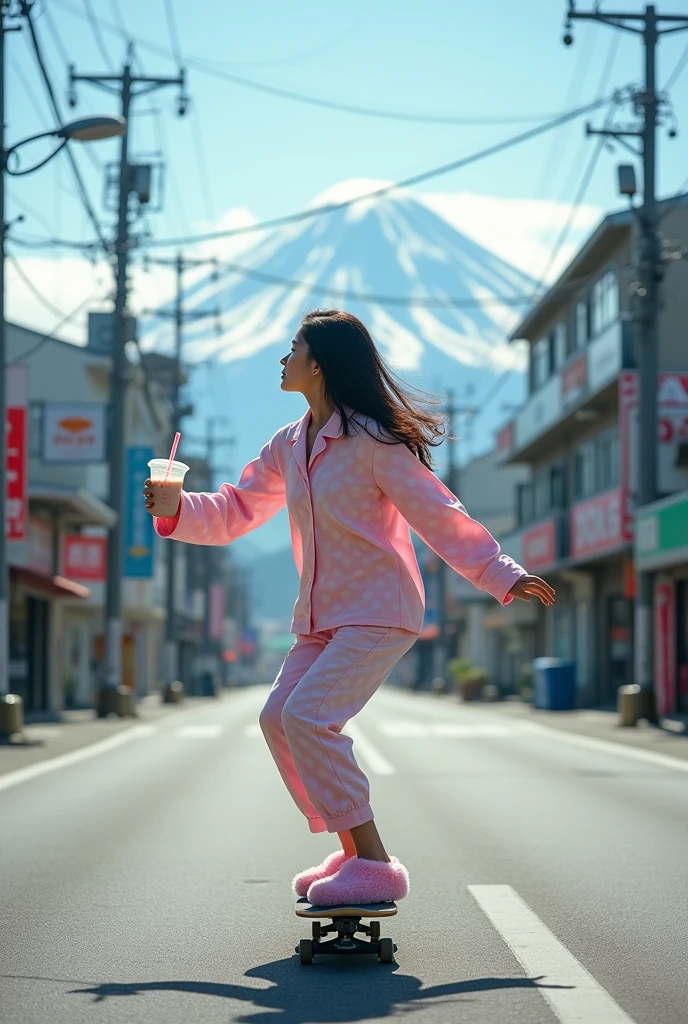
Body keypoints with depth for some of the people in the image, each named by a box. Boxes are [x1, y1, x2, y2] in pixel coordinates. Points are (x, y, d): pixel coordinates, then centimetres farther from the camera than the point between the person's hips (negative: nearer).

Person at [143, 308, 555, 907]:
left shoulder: (373, 442, -13)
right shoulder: (289, 447, 10)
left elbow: (438, 515, -12)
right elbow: (234, 513, 16)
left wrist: (502, 573, -17)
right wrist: (177, 510, -2)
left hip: (379, 611, -8)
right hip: (322, 616, 9)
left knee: (308, 717, -21)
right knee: (279, 719, 1)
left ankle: (375, 866, -15)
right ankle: (352, 853, 10)